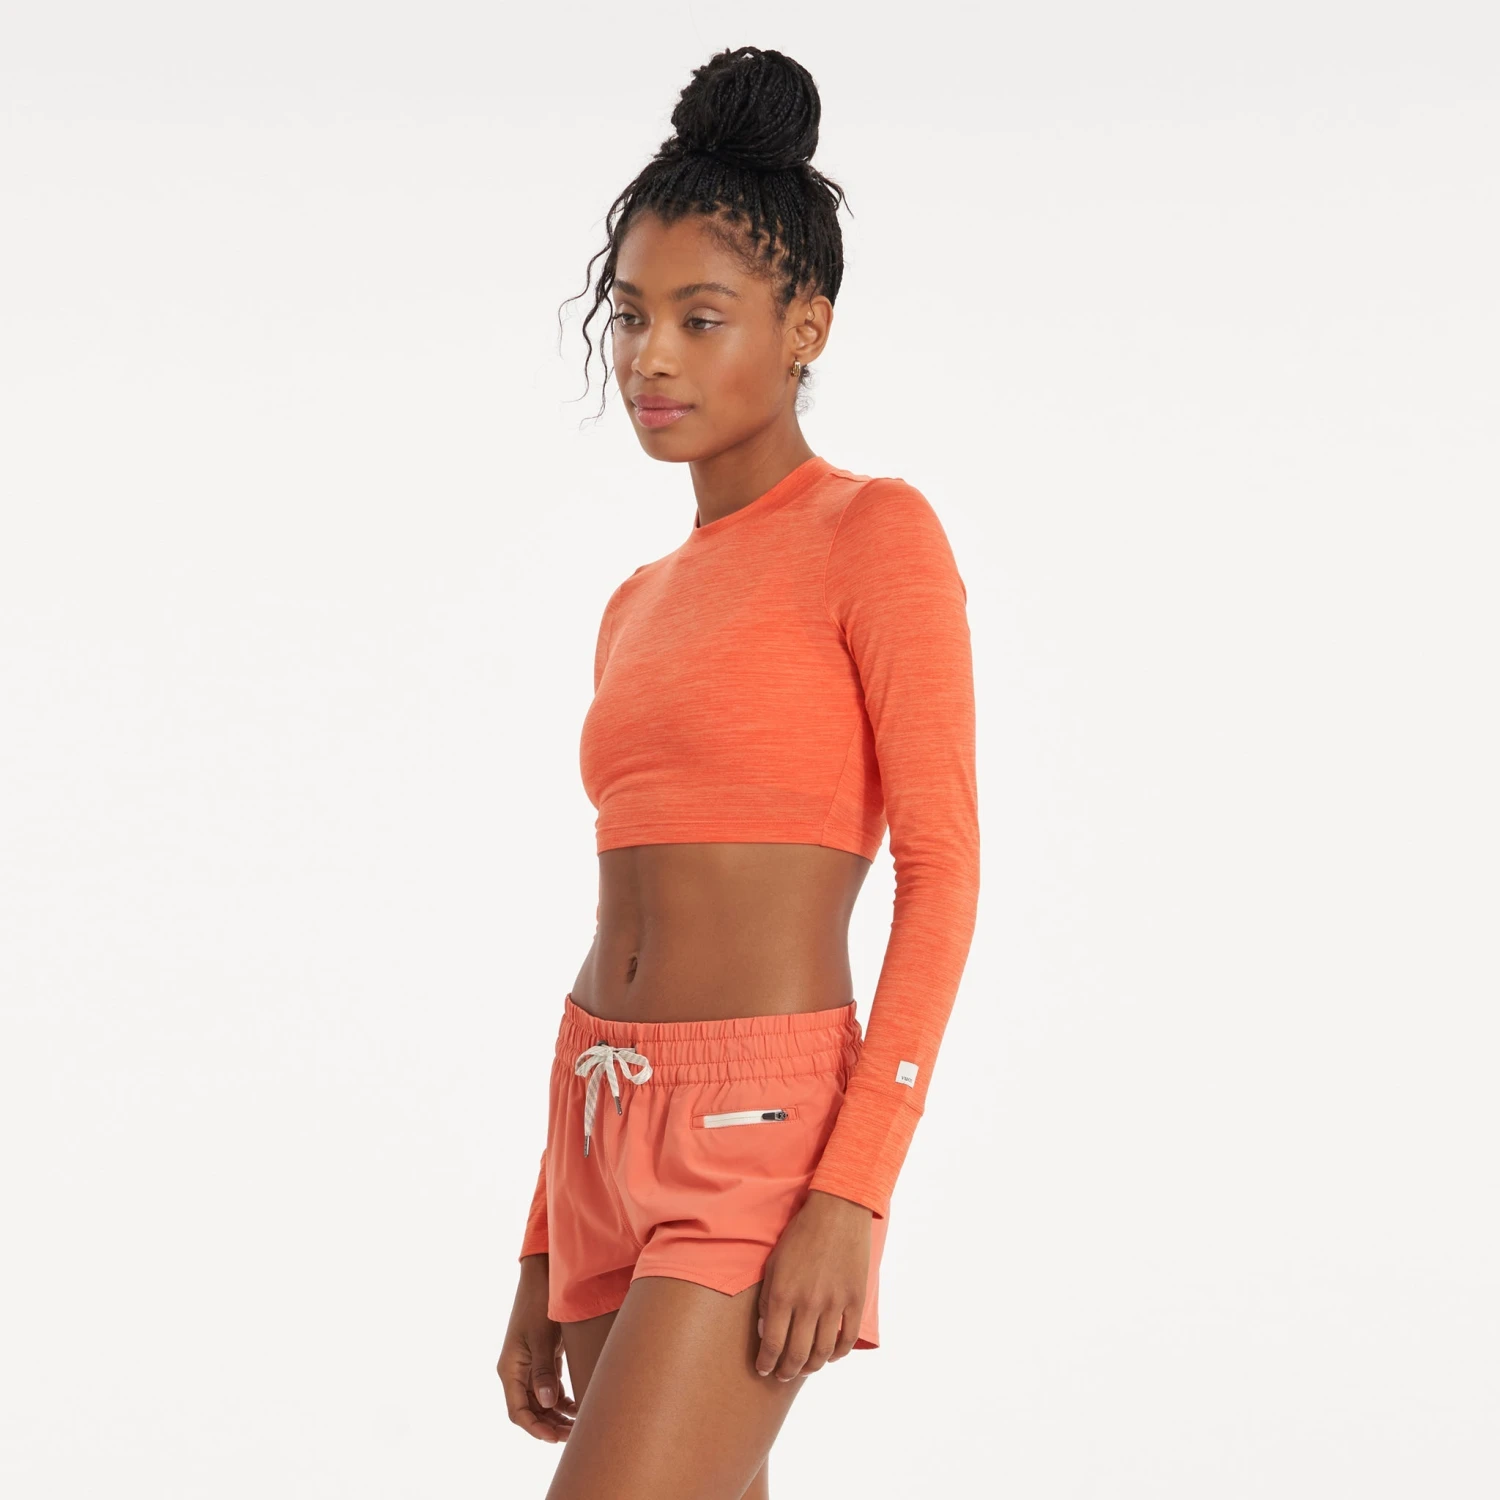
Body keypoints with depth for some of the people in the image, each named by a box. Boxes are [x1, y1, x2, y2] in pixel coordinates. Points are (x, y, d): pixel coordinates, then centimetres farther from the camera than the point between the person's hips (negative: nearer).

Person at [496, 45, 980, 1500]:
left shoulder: (878, 533, -6)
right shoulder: (643, 607, 15)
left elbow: (942, 873, -12)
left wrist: (853, 1194, -20)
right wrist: (548, 1255, 16)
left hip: (763, 1139, -8)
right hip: (610, 1136, 8)